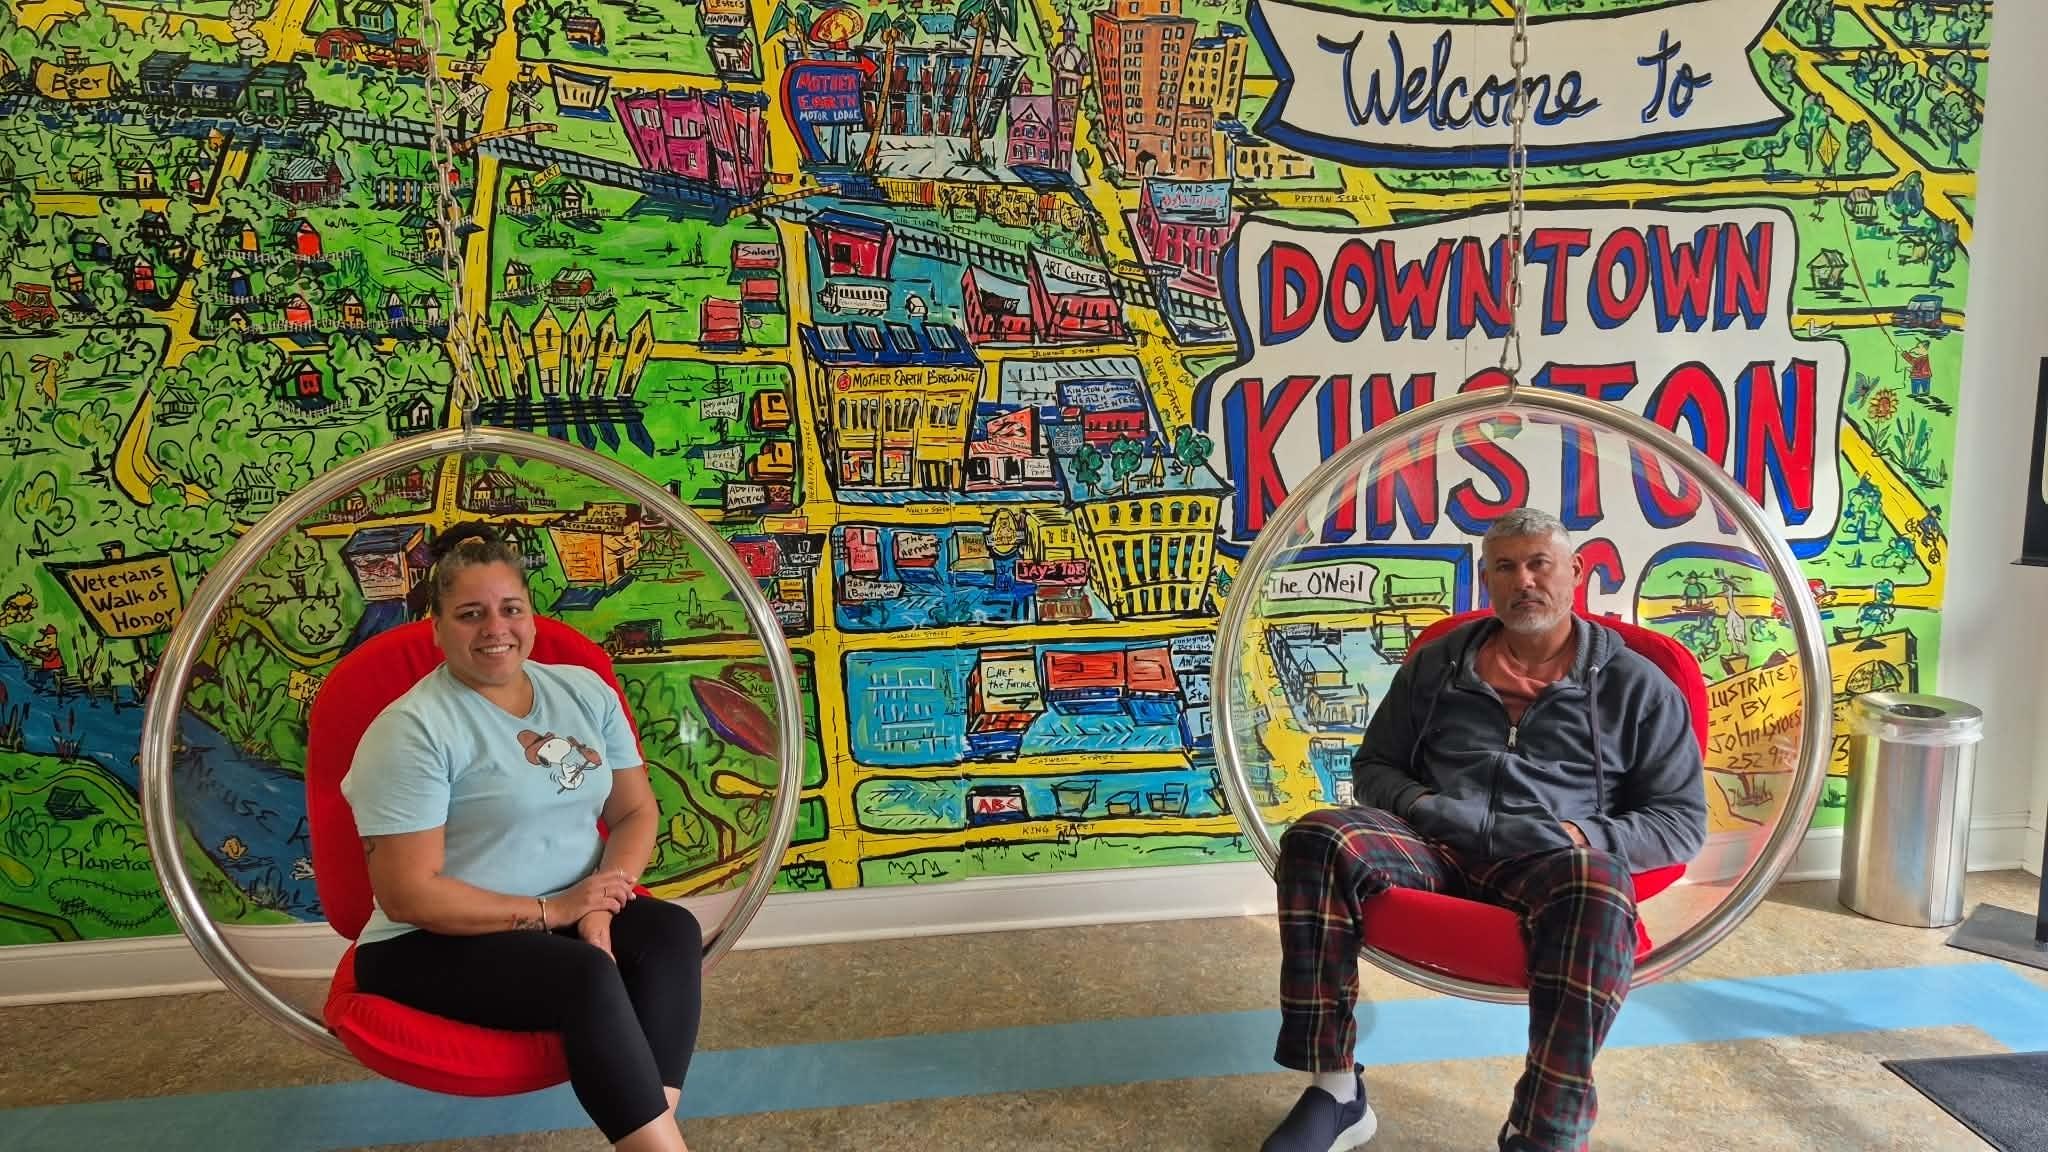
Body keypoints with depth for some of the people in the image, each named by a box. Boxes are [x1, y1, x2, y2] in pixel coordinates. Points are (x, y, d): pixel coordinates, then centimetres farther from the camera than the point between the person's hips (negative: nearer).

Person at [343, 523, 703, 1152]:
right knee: (587, 978, -31)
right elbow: (409, 895, -16)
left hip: (569, 914, 6)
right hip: (435, 942, -5)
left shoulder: (585, 690, 4)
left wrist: (597, 907, -14)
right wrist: (551, 911, -18)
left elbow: (637, 810, 4)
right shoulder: (412, 730, -14)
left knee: (671, 933, -23)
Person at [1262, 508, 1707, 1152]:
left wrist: (1583, 839, -12)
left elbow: (1682, 820, 8)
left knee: (1600, 885, -39)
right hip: (1435, 845, 2)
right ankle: (1334, 1093, -23)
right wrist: (1416, 803, -3)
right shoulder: (1438, 664, 18)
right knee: (1317, 839, -28)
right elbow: (1373, 765, 22)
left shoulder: (1636, 686, 12)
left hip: (1553, 862, -2)